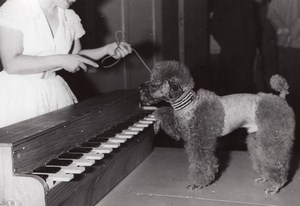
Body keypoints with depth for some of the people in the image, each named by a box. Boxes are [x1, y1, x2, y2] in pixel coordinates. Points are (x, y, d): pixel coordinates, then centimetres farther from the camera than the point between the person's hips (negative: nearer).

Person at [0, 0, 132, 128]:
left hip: (55, 92, 5)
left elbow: (76, 55, 15)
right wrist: (61, 60, -21)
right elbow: (11, 64, -19)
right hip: (18, 93, -4)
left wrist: (107, 49, 0)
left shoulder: (70, 17, 4)